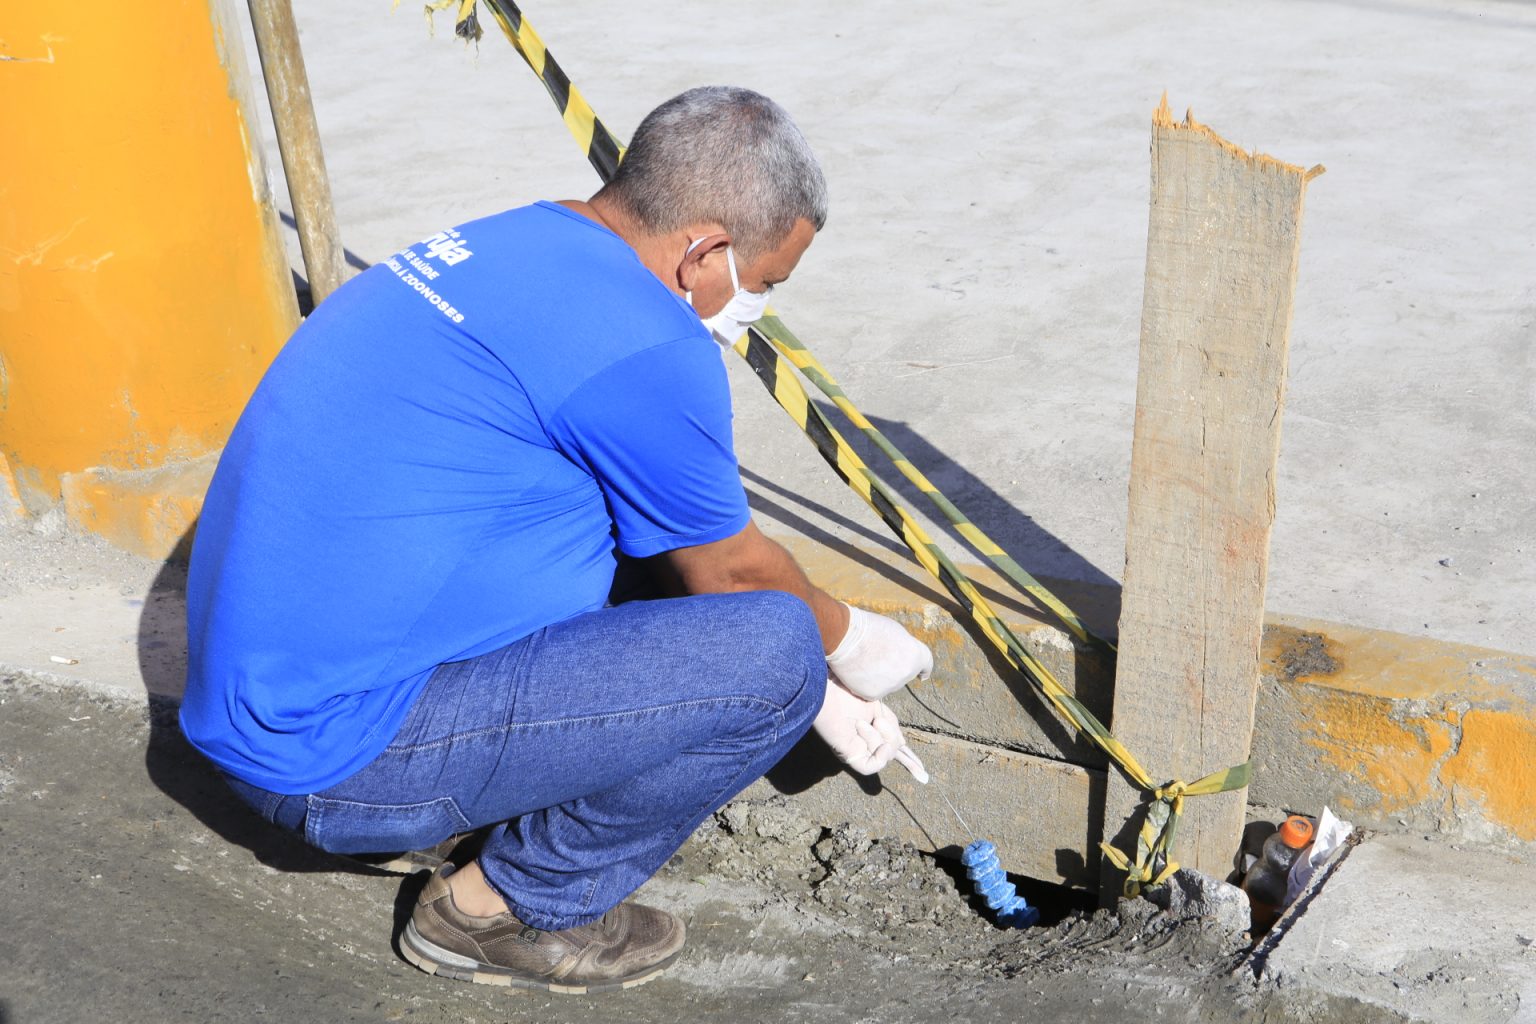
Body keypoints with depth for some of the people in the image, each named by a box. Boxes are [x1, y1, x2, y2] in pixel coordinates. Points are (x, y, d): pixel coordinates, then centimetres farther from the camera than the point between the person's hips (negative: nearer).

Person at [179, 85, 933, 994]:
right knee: (774, 655, -14)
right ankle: (511, 910, 3)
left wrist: (822, 693, 24)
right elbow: (730, 573, -3)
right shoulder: (642, 344, -20)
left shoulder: (513, 244, 10)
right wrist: (847, 643, 18)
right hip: (337, 751, -10)